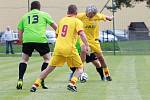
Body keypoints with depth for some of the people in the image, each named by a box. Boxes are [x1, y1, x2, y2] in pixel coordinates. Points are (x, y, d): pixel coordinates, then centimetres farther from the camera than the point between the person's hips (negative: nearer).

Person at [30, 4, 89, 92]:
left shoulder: (62, 20, 18)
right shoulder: (77, 21, 1)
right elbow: (81, 33, -15)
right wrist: (87, 45, -19)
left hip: (58, 48, 4)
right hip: (69, 49, -4)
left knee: (49, 68, 15)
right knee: (80, 68, 10)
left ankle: (35, 85, 8)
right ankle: (72, 83, -14)